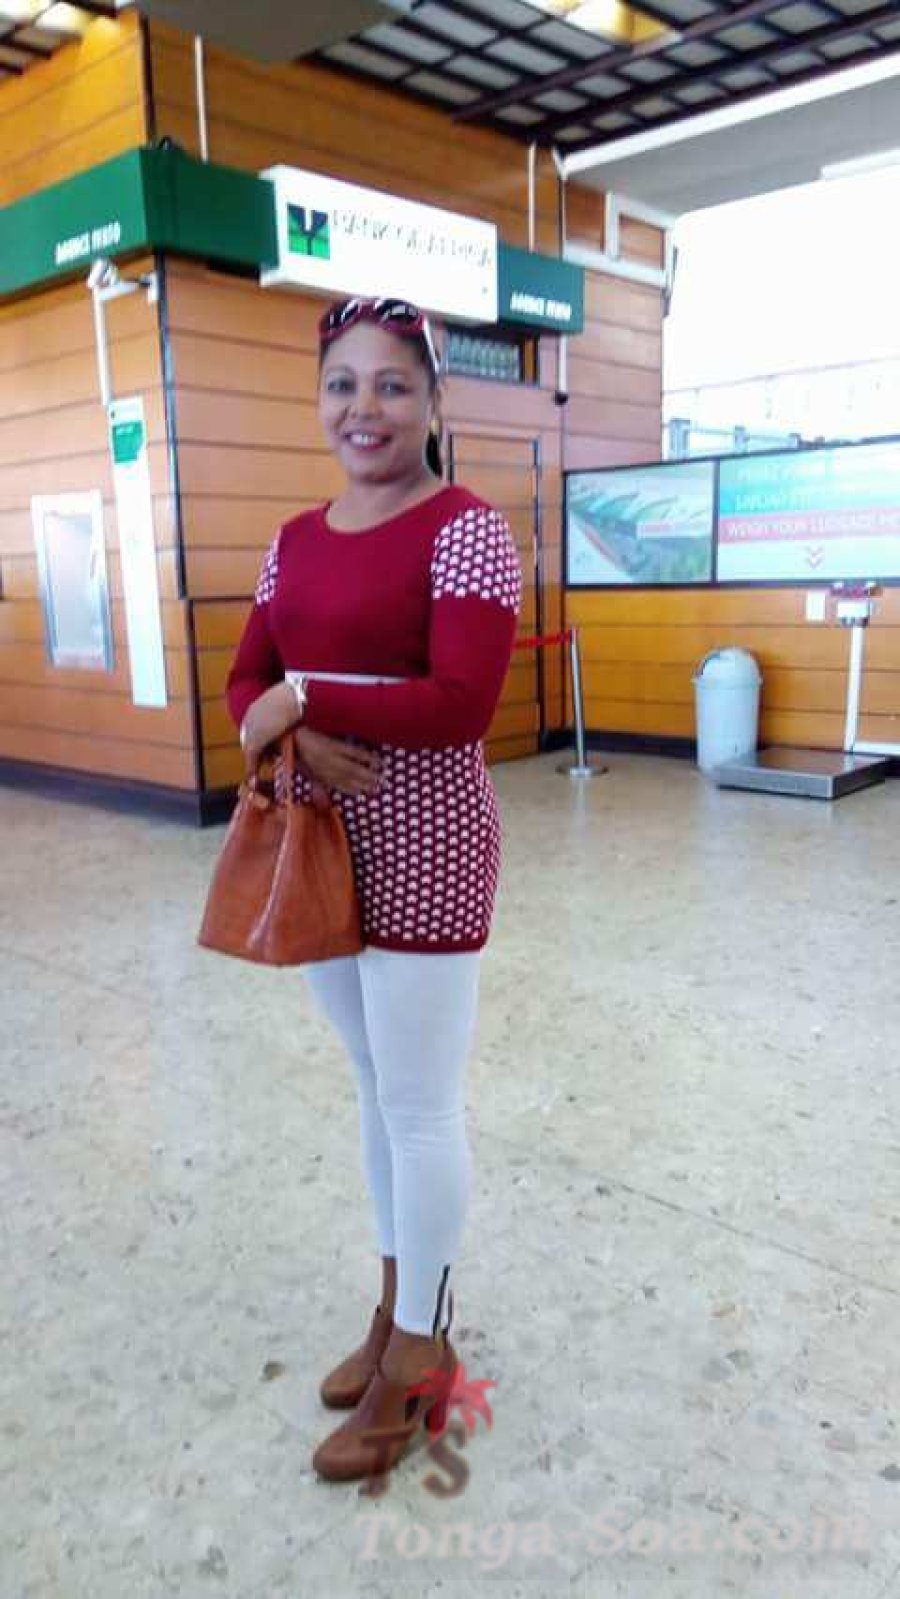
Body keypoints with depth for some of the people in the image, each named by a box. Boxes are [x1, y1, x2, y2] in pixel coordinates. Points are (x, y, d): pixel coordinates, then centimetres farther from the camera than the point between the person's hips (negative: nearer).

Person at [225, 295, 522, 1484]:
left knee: (421, 1106, 5)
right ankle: (396, 1303, 40)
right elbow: (247, 683, 8)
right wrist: (298, 742, -13)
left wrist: (305, 697, -16)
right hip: (322, 847, 7)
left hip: (423, 851, -7)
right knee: (376, 1089, 19)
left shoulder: (466, 529, -11)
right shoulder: (295, 540, 10)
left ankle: (420, 1347, 27)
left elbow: (462, 705, -21)